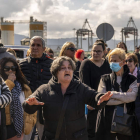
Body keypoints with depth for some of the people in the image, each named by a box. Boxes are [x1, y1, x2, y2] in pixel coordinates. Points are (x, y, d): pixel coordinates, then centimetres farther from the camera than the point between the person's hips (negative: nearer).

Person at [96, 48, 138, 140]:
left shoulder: (131, 80, 3)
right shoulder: (105, 79, 4)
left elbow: (133, 96, -16)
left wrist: (112, 94, -16)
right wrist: (125, 97, -11)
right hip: (107, 121, 0)